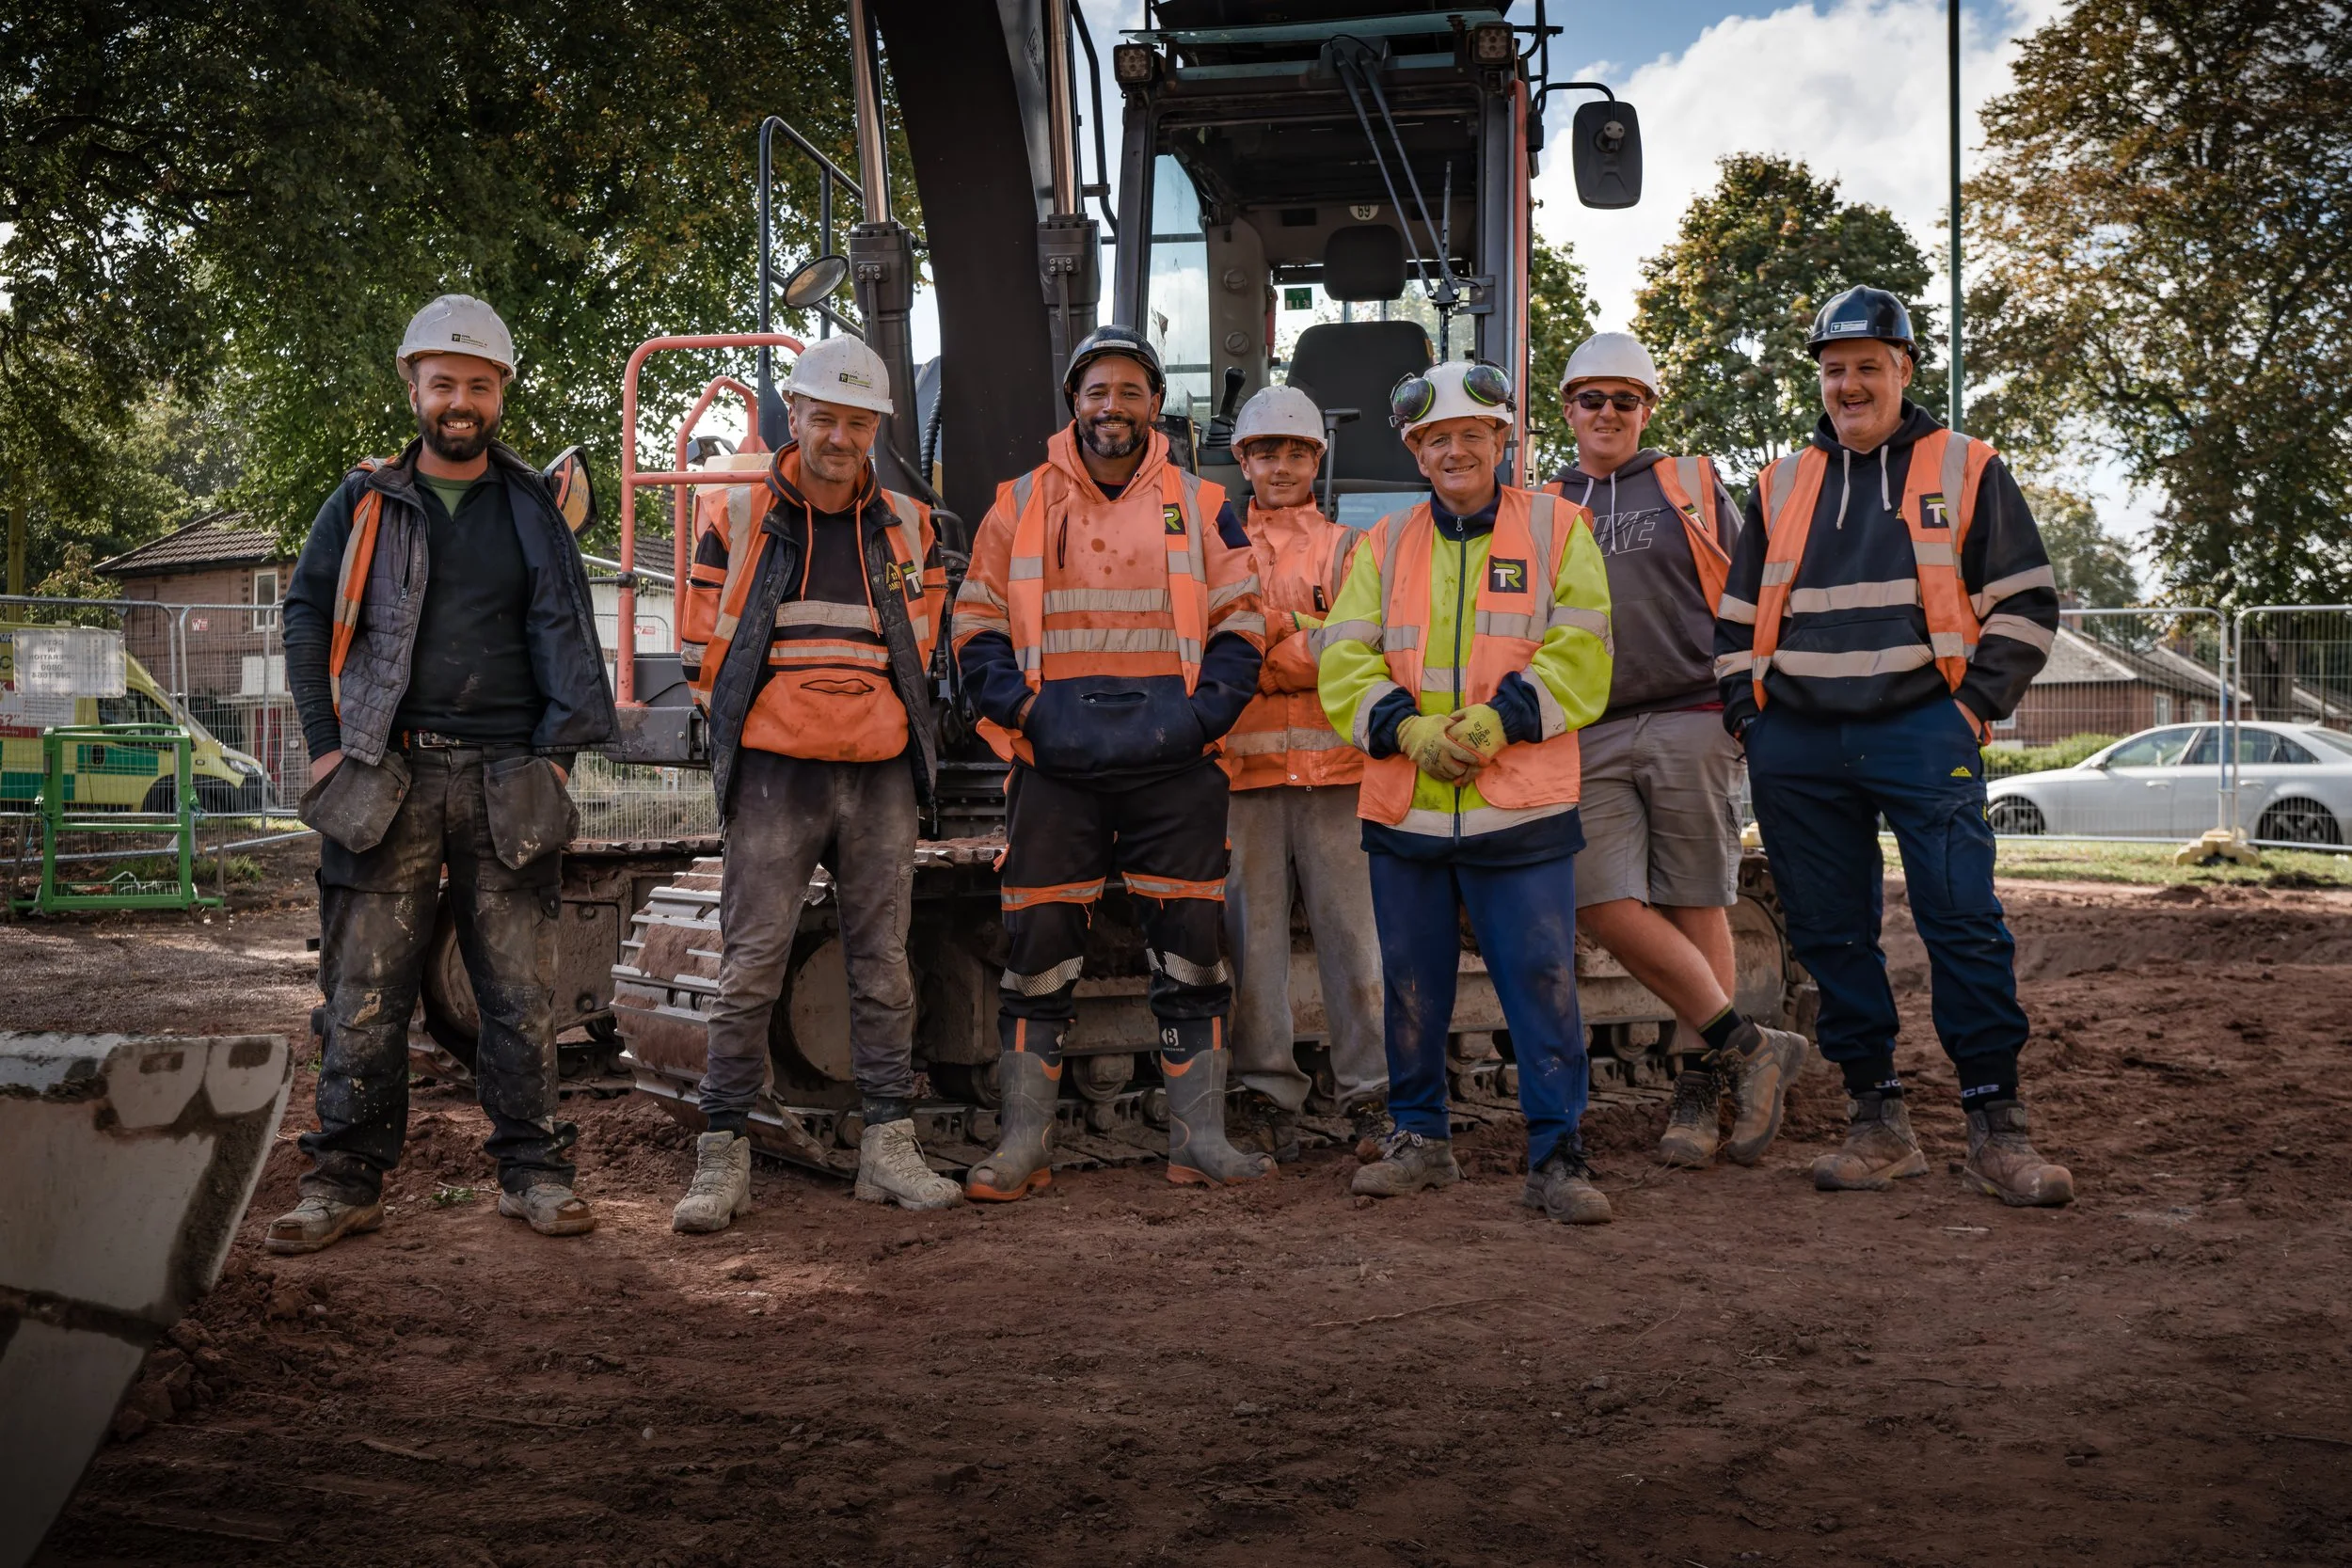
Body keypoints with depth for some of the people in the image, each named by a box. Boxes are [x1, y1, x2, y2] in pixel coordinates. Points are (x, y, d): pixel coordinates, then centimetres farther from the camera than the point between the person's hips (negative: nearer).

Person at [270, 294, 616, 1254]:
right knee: (366, 992, -1)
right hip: (388, 777, 0)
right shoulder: (364, 503, 10)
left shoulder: (533, 508, 13)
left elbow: (566, 631, 10)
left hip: (506, 781, 1)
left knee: (521, 991, 1)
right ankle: (347, 1180, 8)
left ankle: (531, 1172, 10)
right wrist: (326, 743, 2)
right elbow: (306, 616, 11)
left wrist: (557, 745, 1)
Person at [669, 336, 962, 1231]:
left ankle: (889, 1148, 14)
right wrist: (781, 714, 5)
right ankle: (722, 1159, 2)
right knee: (750, 967, -4)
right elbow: (703, 650, 6)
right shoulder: (737, 518, 3)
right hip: (774, 773, -3)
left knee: (884, 965, 7)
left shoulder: (907, 527, 11)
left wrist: (871, 716, 11)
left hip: (881, 777, 3)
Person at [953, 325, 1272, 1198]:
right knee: (1039, 947, 1)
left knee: (1190, 947, 2)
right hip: (1054, 765, 0)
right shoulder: (1020, 506, 11)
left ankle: (1199, 1139, 12)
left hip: (1174, 766, 0)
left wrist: (1207, 710, -5)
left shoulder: (1199, 506, 12)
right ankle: (1024, 1143, 10)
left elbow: (1240, 621, 10)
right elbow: (976, 624, 11)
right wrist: (1017, 705, -5)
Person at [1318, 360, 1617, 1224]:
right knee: (1412, 983, 11)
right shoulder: (1383, 546, 13)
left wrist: (1497, 719, -16)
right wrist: (1409, 729, -12)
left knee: (1543, 979, -4)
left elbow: (1580, 655, -3)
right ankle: (1420, 1137, 27)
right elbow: (1344, 663, 5)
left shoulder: (1558, 527, 6)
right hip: (1403, 808, 3)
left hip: (1523, 809, -3)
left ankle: (1557, 1154, 7)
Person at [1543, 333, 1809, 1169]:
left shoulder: (1693, 485, 11)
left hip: (1691, 720, -2)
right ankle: (1748, 1045, -2)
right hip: (1591, 738, 2)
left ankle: (1700, 1085, 10)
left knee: (1695, 907, -1)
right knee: (1604, 903, -11)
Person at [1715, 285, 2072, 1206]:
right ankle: (1878, 1124, 13)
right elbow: (1736, 618, 22)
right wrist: (1748, 715, 9)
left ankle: (1995, 1130, -1)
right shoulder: (1781, 488, 18)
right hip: (1796, 747, 3)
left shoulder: (1965, 470, 9)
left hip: (1920, 733, -3)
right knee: (1831, 937, 4)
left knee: (1963, 923, -9)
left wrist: (1975, 705, -3)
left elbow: (2025, 602, 8)